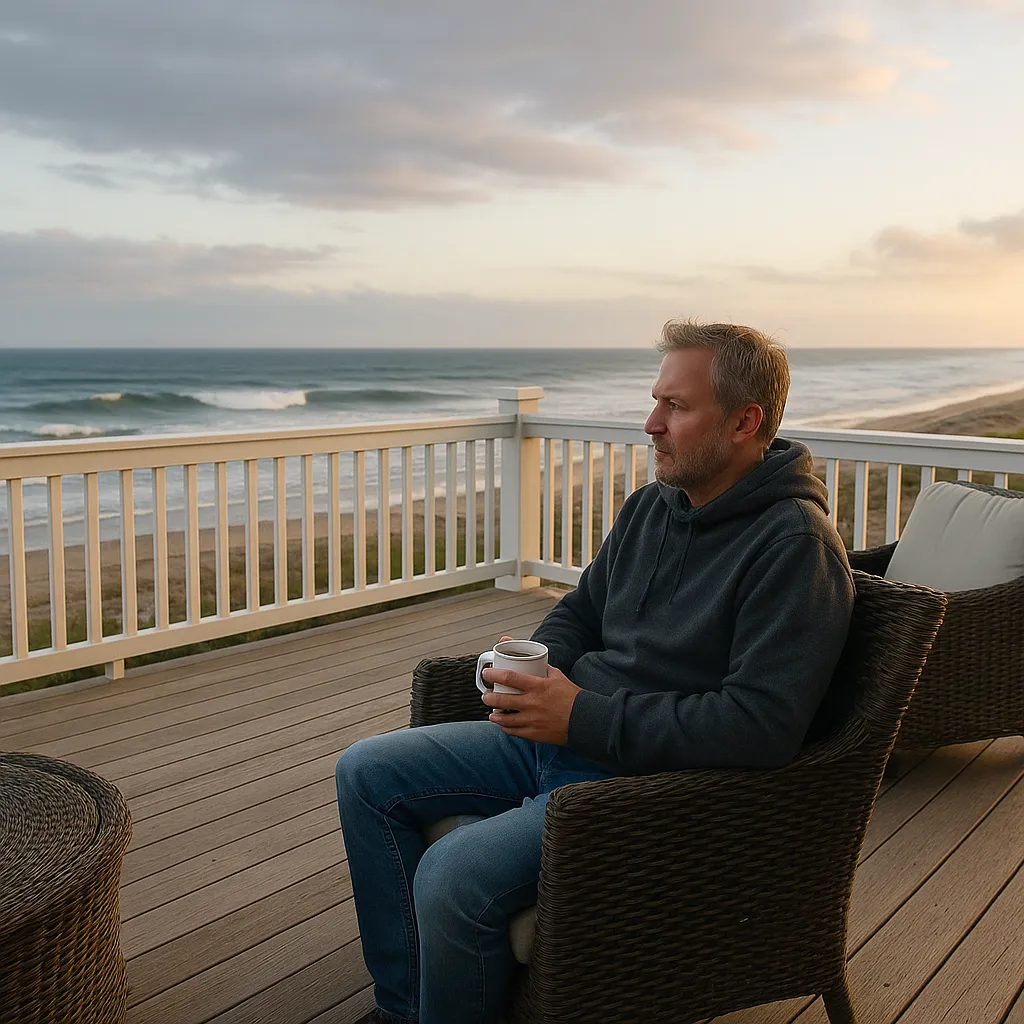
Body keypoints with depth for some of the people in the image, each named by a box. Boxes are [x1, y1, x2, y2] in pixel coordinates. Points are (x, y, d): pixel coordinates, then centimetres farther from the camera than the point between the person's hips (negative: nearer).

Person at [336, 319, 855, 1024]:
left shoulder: (795, 545, -17)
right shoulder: (651, 505, 9)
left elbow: (763, 724, -25)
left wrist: (587, 718, -24)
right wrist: (538, 671, -2)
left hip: (651, 778, -9)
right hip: (563, 735, 9)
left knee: (453, 876, -28)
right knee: (366, 774, 6)